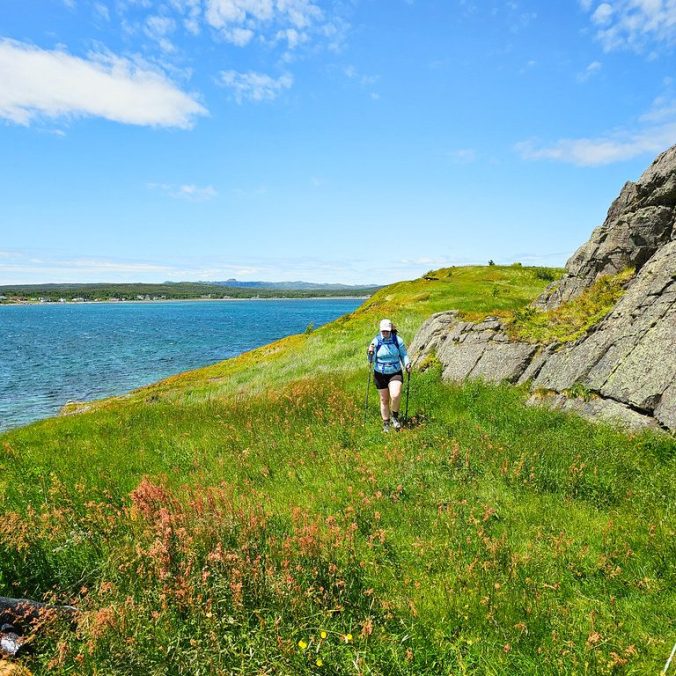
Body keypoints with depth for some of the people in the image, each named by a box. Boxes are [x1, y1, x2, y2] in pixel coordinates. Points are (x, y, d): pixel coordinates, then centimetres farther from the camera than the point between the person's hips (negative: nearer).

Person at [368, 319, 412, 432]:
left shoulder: (398, 340, -7)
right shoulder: (376, 341, -7)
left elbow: (404, 355, 3)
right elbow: (372, 360, -4)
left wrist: (407, 364, -14)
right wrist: (370, 353, -25)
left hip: (395, 373, -1)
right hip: (380, 375, 1)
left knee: (395, 395, -23)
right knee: (384, 400, 10)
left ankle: (395, 417, 4)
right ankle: (386, 424, 26)